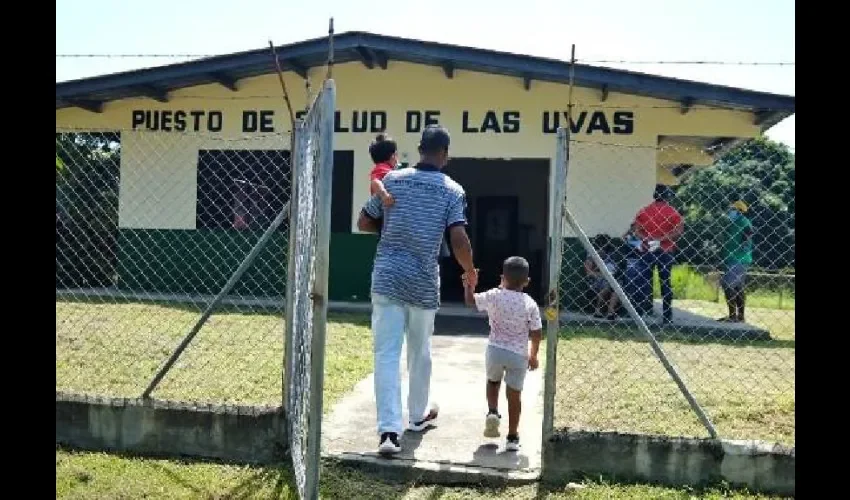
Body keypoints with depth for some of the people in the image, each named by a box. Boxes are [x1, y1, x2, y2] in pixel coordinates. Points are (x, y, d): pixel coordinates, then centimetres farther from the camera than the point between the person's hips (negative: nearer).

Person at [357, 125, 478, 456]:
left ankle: (389, 431, -9)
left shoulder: (392, 180, 4)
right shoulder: (452, 191, -3)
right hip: (424, 283, 0)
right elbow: (459, 241, -13)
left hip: (387, 277, 1)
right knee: (419, 352, 18)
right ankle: (418, 415, 36)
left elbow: (364, 223, 9)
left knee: (387, 354, 0)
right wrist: (470, 271, 5)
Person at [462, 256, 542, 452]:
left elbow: (470, 301, 9)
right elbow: (537, 333, -1)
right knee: (514, 394, 9)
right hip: (519, 355, 0)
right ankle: (512, 437, 11)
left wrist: (468, 286, 26)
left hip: (495, 350, 0)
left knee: (493, 380, 29)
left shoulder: (494, 296, -4)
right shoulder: (530, 304, -3)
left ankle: (492, 412, 9)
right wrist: (533, 355, 13)